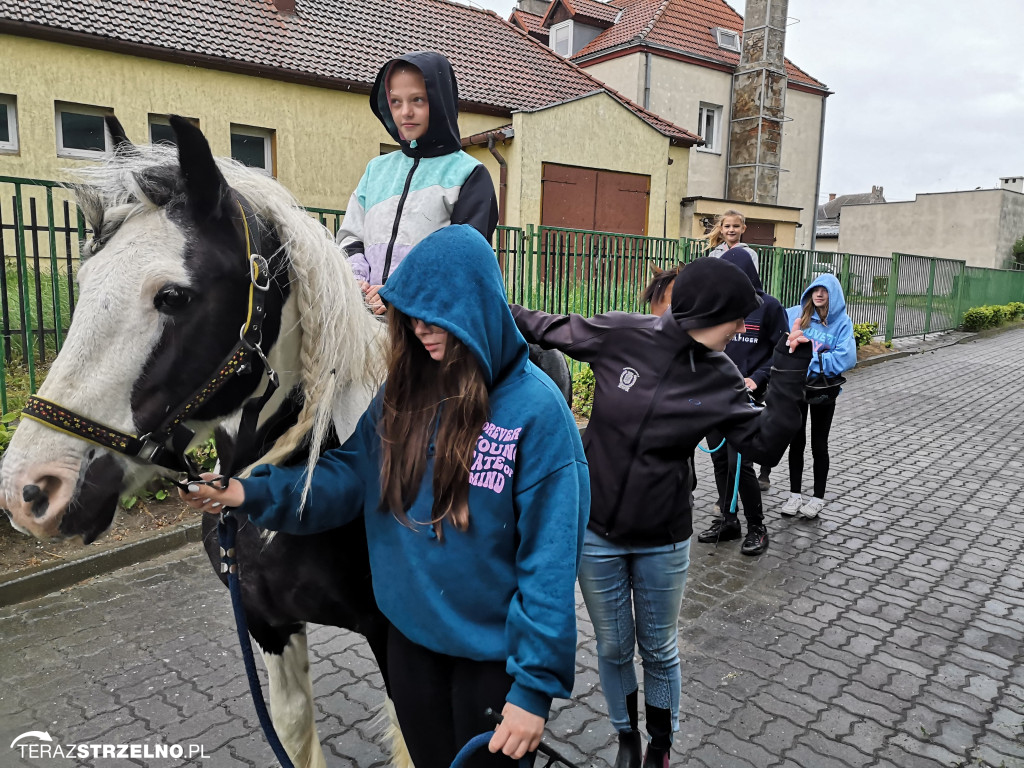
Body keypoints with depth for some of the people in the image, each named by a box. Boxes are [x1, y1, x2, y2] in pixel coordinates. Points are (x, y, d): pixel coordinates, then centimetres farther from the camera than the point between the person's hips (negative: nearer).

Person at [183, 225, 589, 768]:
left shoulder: (537, 408, -20)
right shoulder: (404, 394, -2)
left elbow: (551, 558, -20)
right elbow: (350, 476, -3)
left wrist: (536, 685, -20)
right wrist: (253, 492, -17)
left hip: (490, 652, -5)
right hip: (409, 636, 5)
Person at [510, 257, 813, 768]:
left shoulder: (720, 379, -8)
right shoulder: (621, 335, -15)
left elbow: (766, 445, -10)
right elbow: (548, 329, -1)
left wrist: (789, 376, -17)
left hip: (663, 542, 1)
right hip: (596, 531, -1)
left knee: (659, 650, 17)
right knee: (613, 647, 17)